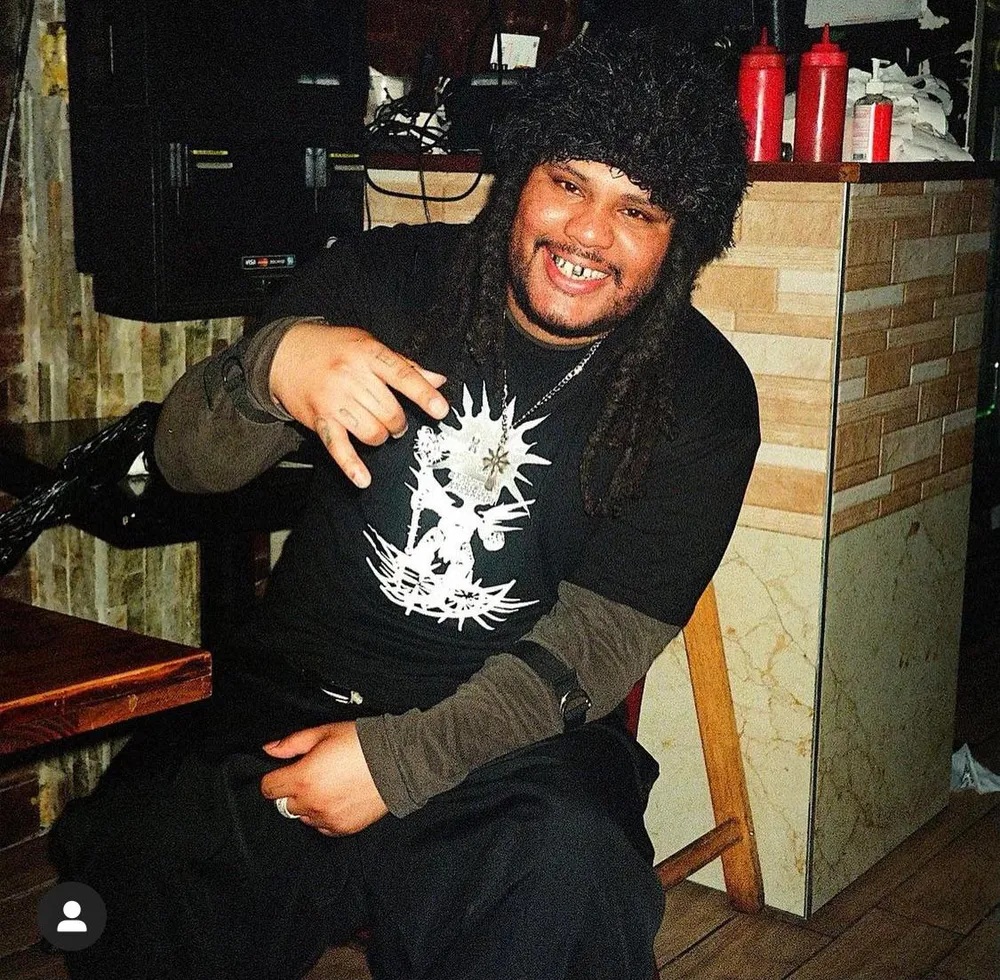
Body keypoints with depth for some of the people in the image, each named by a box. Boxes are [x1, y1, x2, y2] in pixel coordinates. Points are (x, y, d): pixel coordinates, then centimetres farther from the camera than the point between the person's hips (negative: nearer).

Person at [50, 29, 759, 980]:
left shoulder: (701, 396, 0)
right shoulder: (384, 279, 3)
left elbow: (597, 639, -7)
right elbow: (187, 459, 0)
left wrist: (399, 760, -19)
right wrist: (275, 363, -24)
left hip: (513, 739, -1)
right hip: (291, 694, 2)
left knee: (571, 874, -35)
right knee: (137, 858, -26)